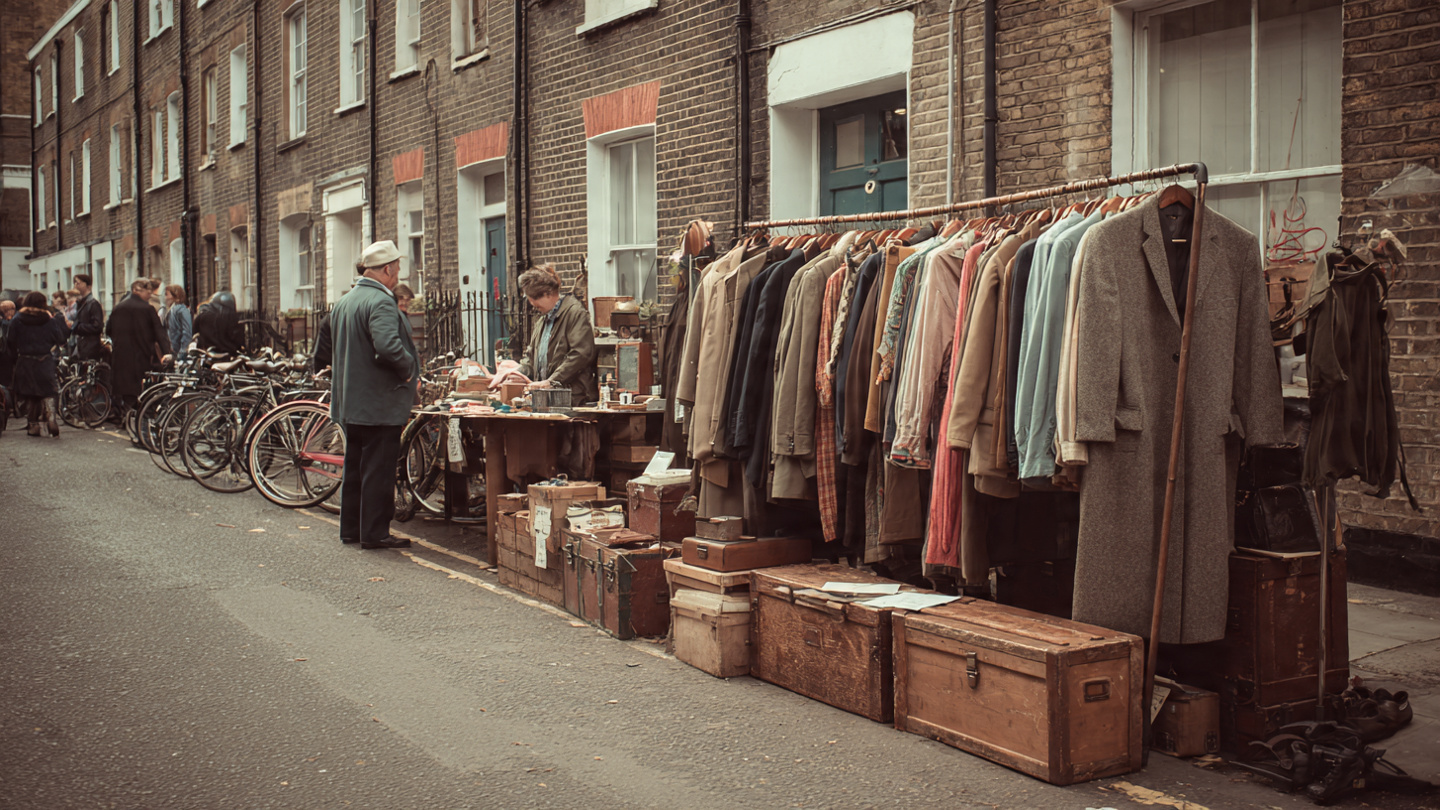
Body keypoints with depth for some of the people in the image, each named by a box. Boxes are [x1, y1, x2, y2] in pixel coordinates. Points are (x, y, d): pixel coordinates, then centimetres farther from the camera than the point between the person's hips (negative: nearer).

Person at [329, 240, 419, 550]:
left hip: (349, 402, 9)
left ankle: (350, 528, 23)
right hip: (380, 402, -9)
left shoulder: (343, 302, 13)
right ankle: (375, 533, 1)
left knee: (355, 466, 16)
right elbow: (389, 346, -32)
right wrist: (410, 370, -15)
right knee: (379, 469, -3)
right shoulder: (380, 302, -18)